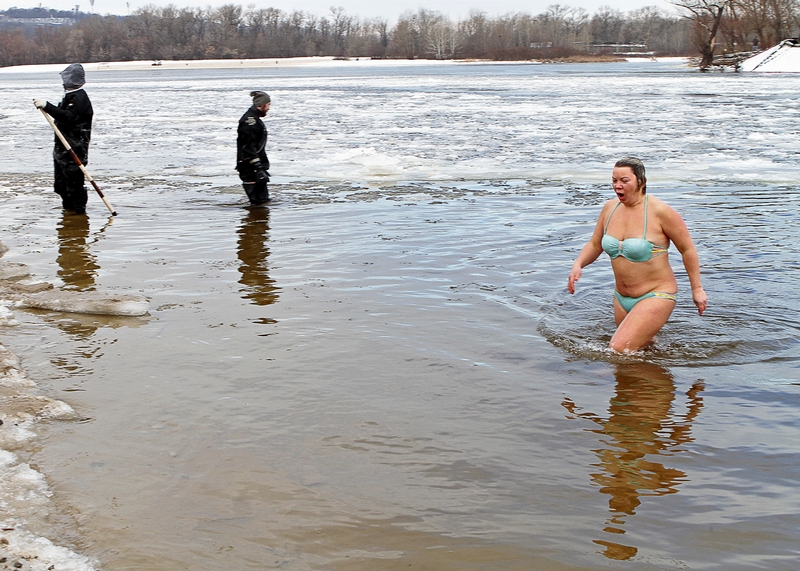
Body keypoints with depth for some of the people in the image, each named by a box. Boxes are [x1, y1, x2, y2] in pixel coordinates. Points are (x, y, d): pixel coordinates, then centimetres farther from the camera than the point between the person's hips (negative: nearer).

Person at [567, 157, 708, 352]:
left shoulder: (659, 211, -16)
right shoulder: (610, 208, 1)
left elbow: (687, 250, -8)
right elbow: (595, 245, 12)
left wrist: (697, 288, -5)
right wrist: (578, 264, -7)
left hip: (655, 296, -7)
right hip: (622, 298, 7)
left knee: (619, 349, -20)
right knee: (643, 347, 23)